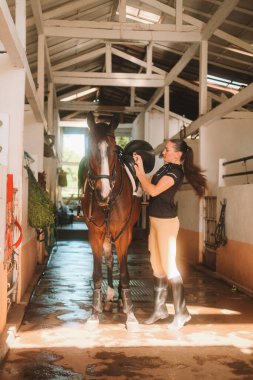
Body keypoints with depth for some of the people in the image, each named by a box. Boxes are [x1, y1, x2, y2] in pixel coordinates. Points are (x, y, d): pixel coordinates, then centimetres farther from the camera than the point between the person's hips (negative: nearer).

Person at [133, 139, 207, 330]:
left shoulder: (175, 172, -15)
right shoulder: (165, 168, 12)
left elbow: (153, 191, -24)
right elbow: (147, 187, 12)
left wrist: (139, 171, -14)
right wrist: (140, 167, 3)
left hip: (166, 222, -9)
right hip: (155, 221, 9)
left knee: (168, 265, -5)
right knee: (157, 265, 13)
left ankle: (182, 313, 5)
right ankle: (160, 309, 24)